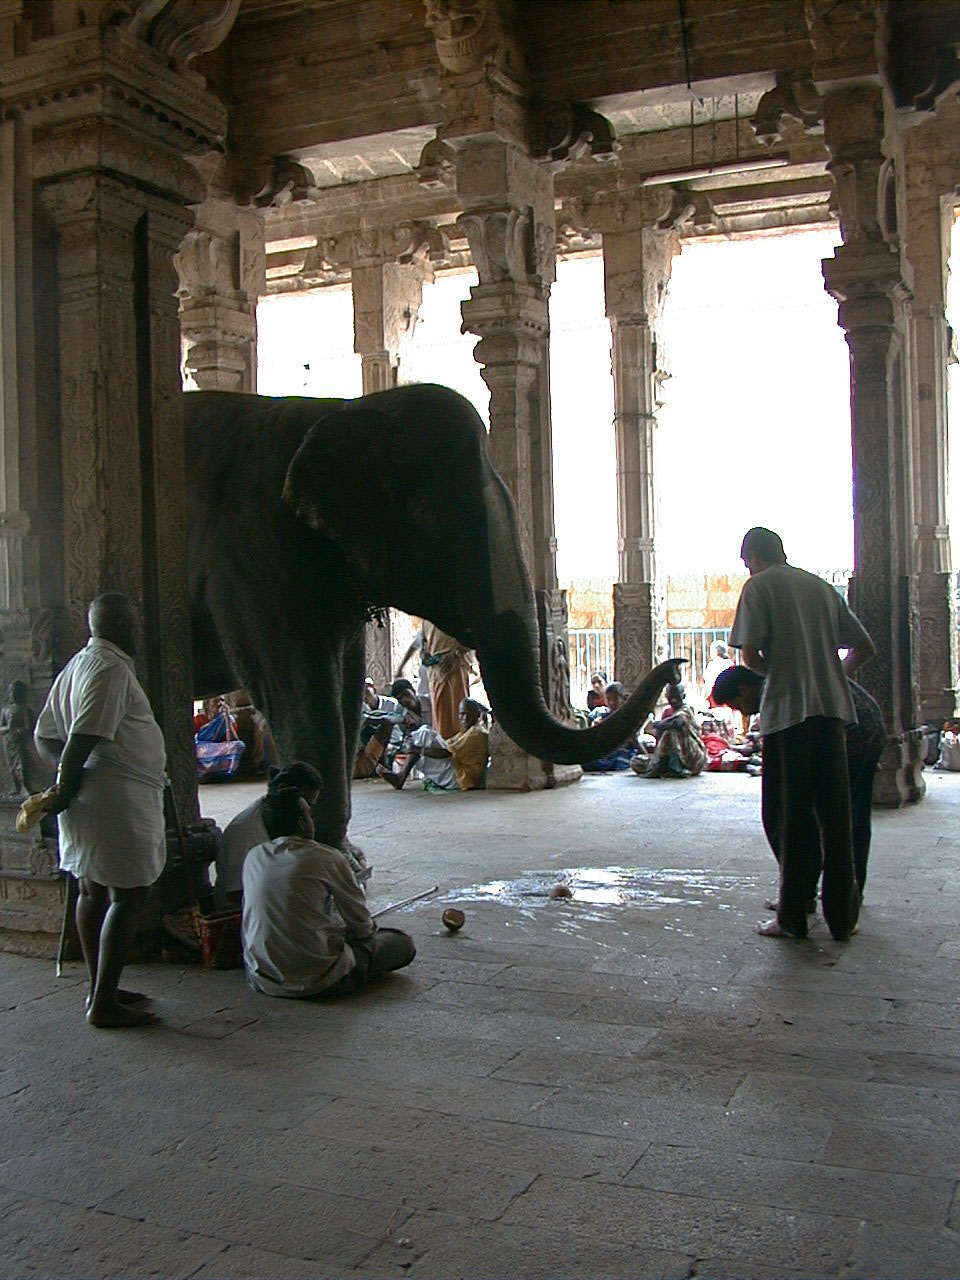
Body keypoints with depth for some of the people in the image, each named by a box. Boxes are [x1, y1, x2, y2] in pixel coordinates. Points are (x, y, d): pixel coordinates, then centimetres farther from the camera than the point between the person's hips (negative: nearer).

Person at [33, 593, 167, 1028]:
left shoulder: (77, 666, 16)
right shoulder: (112, 668, -16)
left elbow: (44, 735, 17)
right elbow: (84, 737, -24)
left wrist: (65, 775, 5)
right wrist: (66, 786, -14)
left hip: (91, 799, 11)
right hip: (117, 800, -11)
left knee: (94, 891, 15)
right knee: (127, 897, -6)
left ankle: (100, 989, 25)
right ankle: (103, 1003, -3)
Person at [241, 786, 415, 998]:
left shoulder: (253, 857, 1)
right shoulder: (327, 859, -15)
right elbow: (361, 926, -5)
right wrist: (371, 927, 20)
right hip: (316, 982, -5)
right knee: (402, 943, 8)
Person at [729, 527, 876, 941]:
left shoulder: (758, 586, 0)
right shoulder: (821, 586, 16)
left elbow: (749, 653, -10)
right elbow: (865, 647, 17)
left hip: (787, 710, -5)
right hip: (833, 707, 5)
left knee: (788, 817, 2)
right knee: (835, 814, 10)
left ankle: (792, 917, 6)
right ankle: (842, 915, 14)